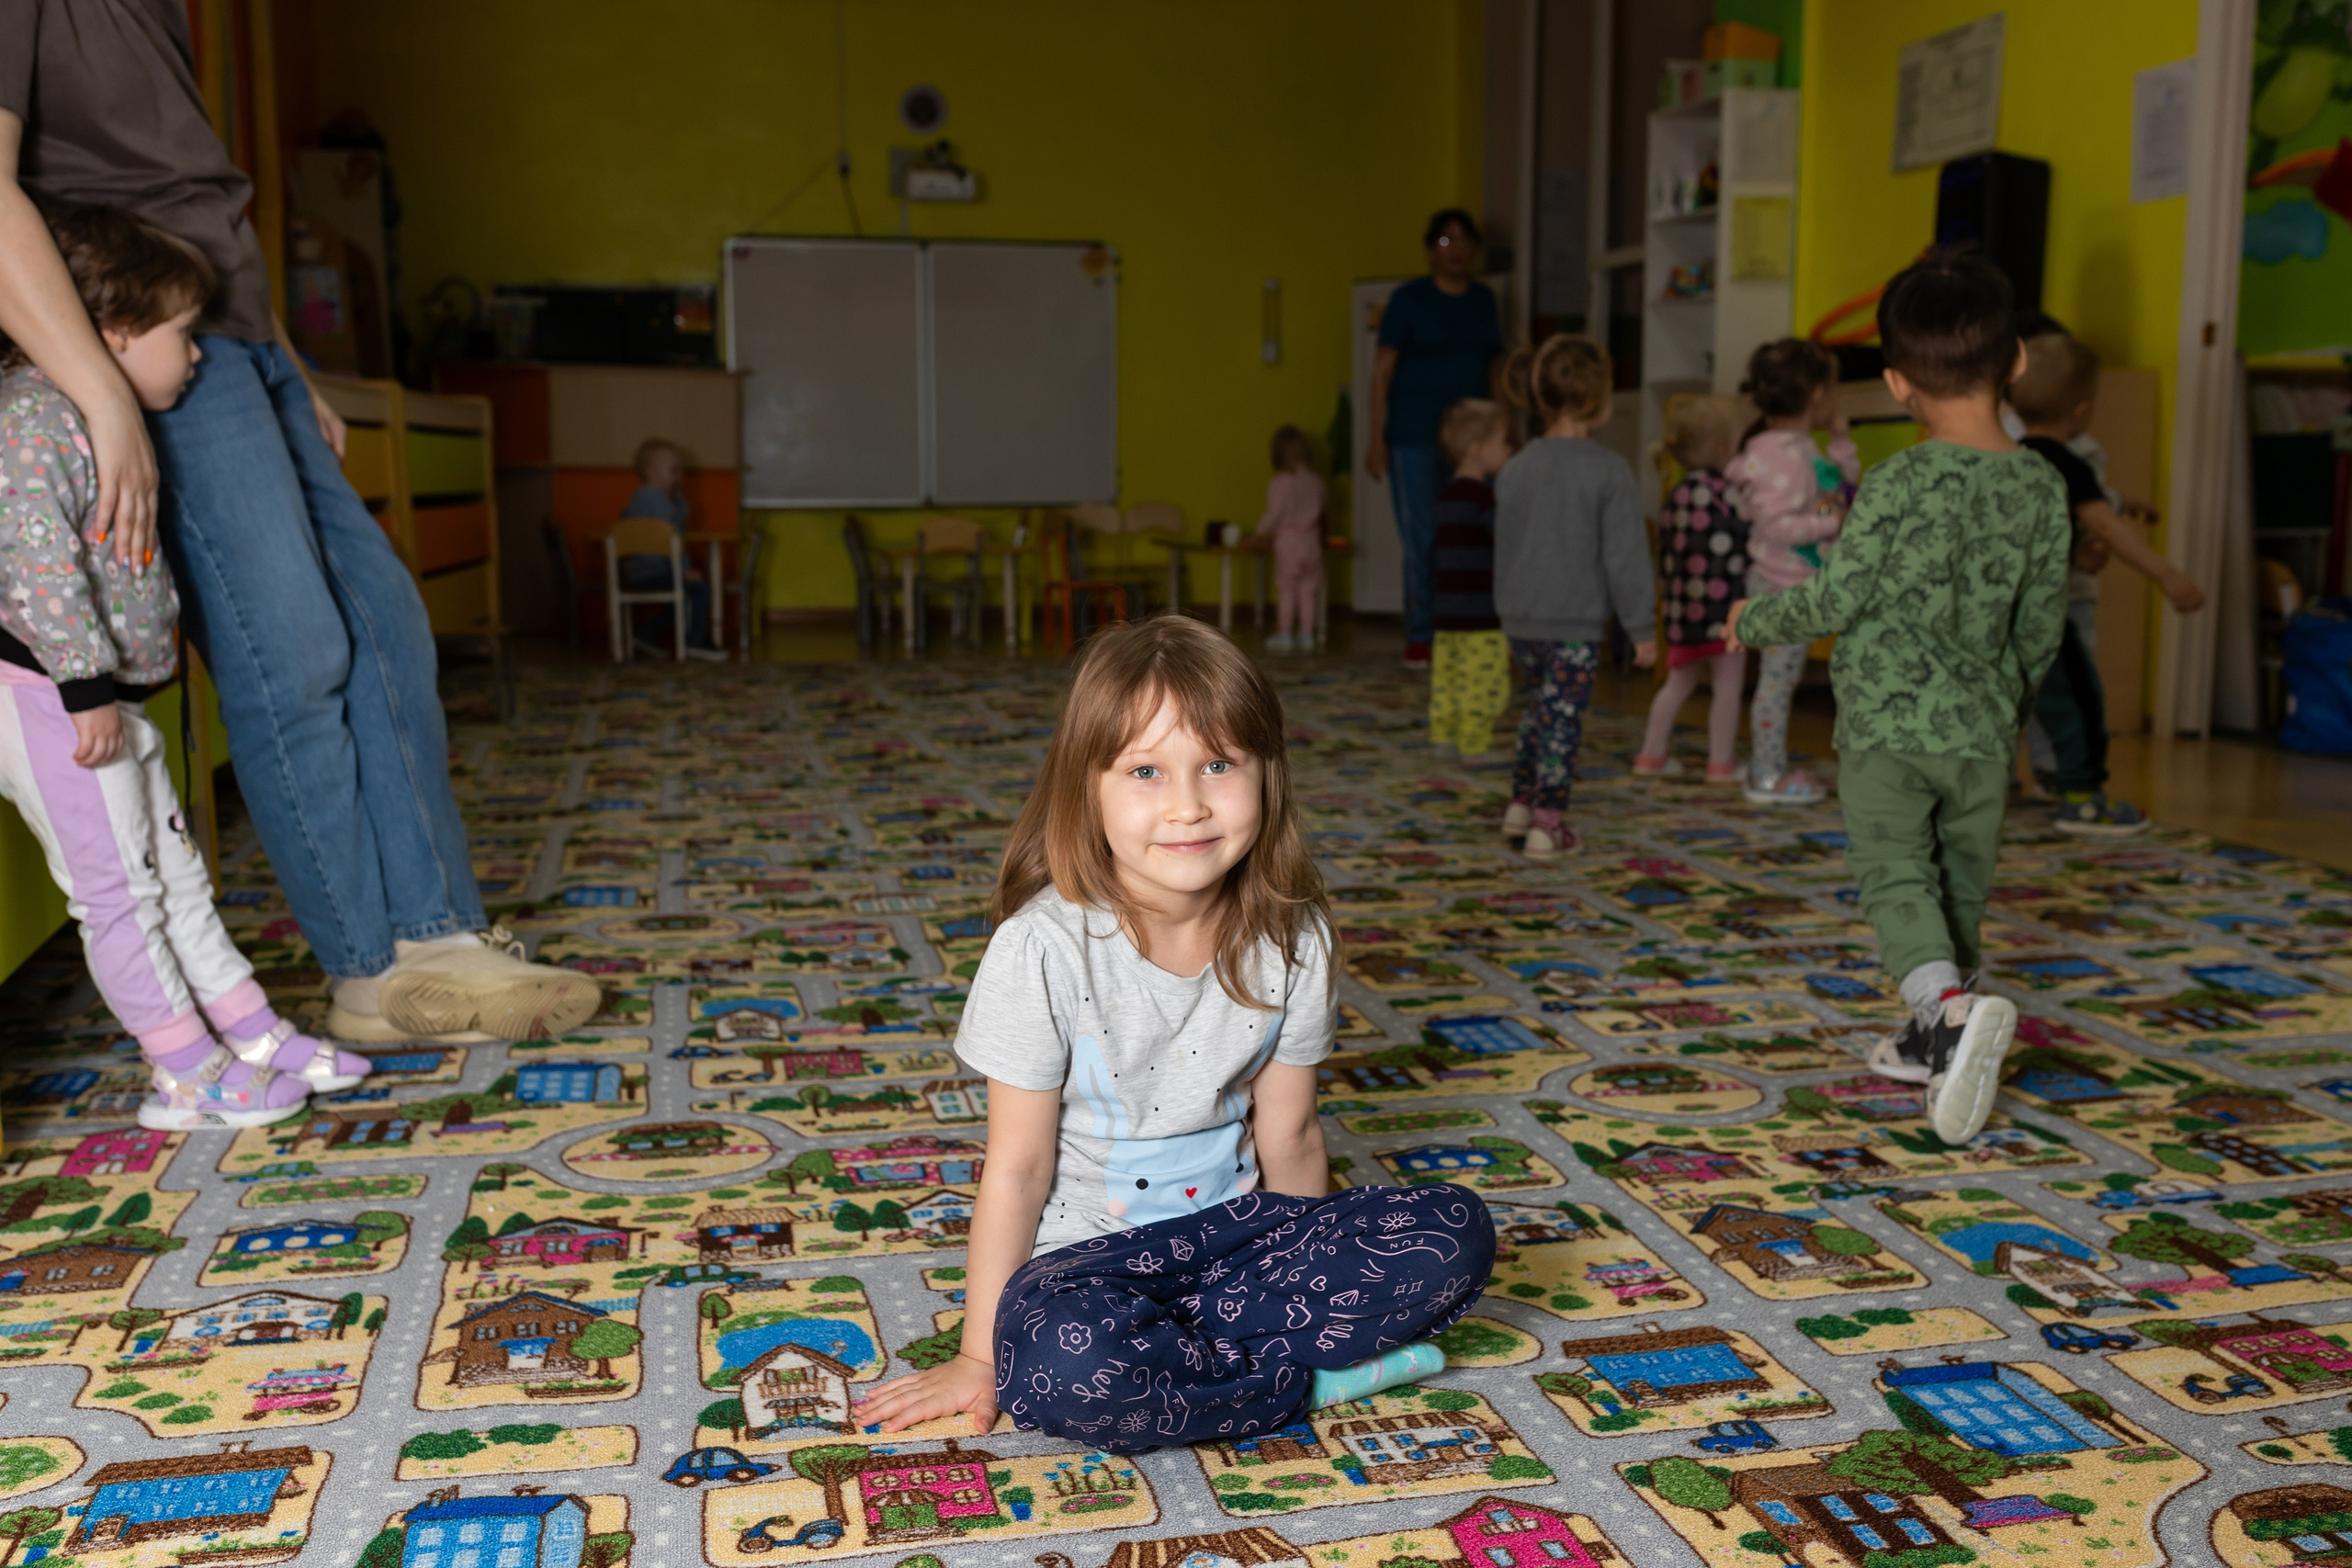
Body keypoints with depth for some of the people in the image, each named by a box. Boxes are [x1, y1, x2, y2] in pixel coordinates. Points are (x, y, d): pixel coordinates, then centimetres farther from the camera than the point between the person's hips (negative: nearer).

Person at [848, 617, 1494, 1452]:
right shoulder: (1043, 948, -18)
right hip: (1086, 1251, -4)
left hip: (1235, 1226, 4)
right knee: (1058, 1361, -37)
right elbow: (1018, 1166, -12)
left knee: (1458, 1230, -14)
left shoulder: (1291, 939, -6)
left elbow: (1287, 1135, 5)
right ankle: (1309, 1374, -13)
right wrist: (980, 1356, -7)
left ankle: (1175, 1349, -14)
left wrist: (1321, 1282, 13)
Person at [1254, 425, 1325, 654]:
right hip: (1312, 539, 4)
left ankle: (1284, 634, 4)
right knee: (1307, 589, 9)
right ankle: (1306, 635, 11)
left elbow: (1274, 515, -12)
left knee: (1286, 588, 3)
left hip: (1288, 538, -4)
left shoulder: (1280, 483, -12)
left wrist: (1260, 532, 4)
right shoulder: (1316, 481, 2)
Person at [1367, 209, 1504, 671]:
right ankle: (1419, 638, 4)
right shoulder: (1408, 299, 0)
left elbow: (1494, 370, 17)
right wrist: (1377, 438, -9)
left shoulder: (1484, 300, 13)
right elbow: (1383, 370, -3)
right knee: (1422, 541, -5)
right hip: (1415, 437, -4)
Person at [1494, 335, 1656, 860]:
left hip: (1521, 621, 6)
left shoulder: (1517, 468, 4)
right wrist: (1641, 628, -5)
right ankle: (1547, 823, 5)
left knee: (1539, 708, 23)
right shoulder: (1608, 471, -12)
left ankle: (1521, 802, 30)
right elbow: (1624, 557, -12)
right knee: (1562, 719, 3)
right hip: (1575, 625, -5)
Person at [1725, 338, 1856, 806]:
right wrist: (1830, 523, -21)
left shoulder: (1802, 448, 12)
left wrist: (1840, 436, 14)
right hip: (1783, 586, -10)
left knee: (1780, 679, 16)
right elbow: (1776, 524, -27)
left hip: (1797, 586, 10)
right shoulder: (1783, 456, -20)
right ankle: (1767, 776, 6)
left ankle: (1771, 765, 26)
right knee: (1777, 679, -2)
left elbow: (1844, 480, 25)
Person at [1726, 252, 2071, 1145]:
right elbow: (2041, 626, 8)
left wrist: (1755, 621, 6)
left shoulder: (1898, 485, -13)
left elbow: (1834, 601, -13)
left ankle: (1953, 1007, -28)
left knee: (1895, 878, -3)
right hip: (1982, 732, 5)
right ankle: (1932, 1041, 27)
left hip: (1886, 721, -5)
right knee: (1961, 885, 16)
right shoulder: (2043, 488, 1)